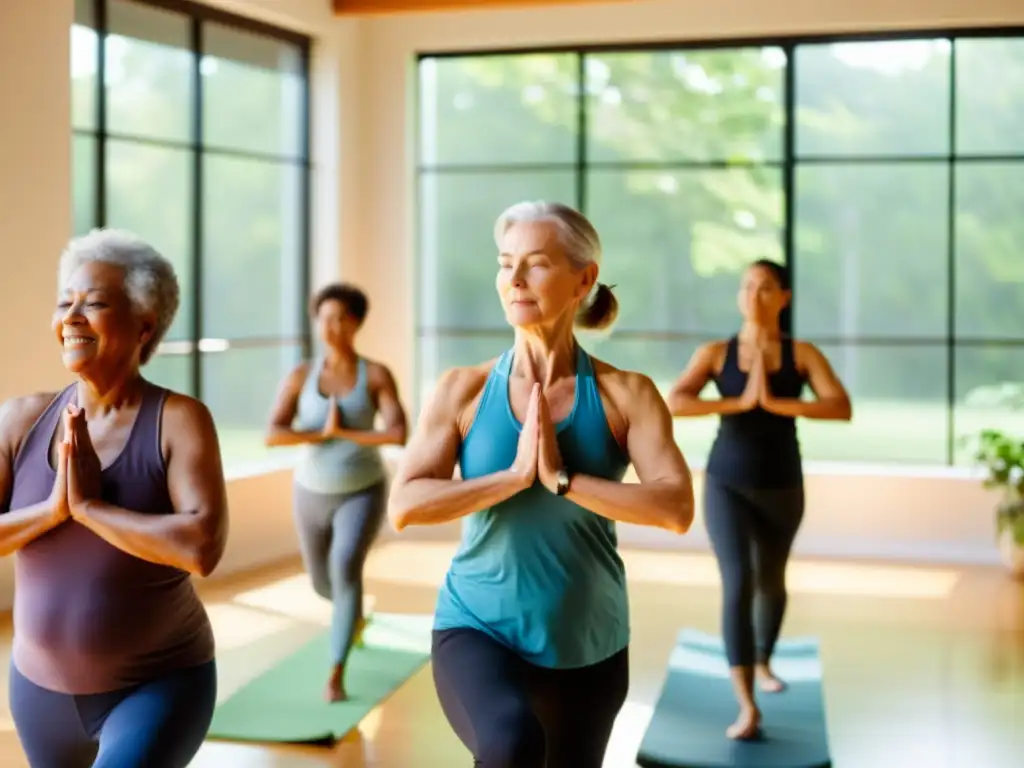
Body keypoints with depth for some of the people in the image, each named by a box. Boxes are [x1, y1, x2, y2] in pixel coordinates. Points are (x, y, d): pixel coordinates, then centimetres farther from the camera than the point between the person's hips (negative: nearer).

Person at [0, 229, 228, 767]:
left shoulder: (181, 420, -17)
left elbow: (204, 548, -30)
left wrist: (88, 505, -26)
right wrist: (53, 507, -25)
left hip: (160, 684, -5)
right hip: (45, 686, 5)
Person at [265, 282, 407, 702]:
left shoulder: (378, 375, -9)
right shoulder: (300, 376, -5)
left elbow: (398, 435, -22)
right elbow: (272, 435, -15)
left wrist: (342, 433, -18)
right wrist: (324, 434, -22)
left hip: (362, 493, -3)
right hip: (313, 494, 3)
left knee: (345, 569, -28)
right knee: (323, 584, 19)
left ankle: (336, 677, -21)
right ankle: (355, 612, 58)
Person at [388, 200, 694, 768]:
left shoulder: (625, 395, -5)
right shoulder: (464, 390, -3)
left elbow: (676, 509, -16)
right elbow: (403, 507, -11)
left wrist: (561, 477, -21)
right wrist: (515, 475, -18)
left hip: (585, 645, 2)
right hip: (476, 627, -2)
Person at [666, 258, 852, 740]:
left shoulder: (803, 354, -7)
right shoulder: (715, 353, -7)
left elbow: (842, 409, -20)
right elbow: (674, 403, -20)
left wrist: (774, 402, -29)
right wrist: (738, 403, -28)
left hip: (781, 487, 2)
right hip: (727, 485, -2)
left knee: (770, 581, 21)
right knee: (738, 584, -18)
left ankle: (763, 663, 50)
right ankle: (747, 706, -18)